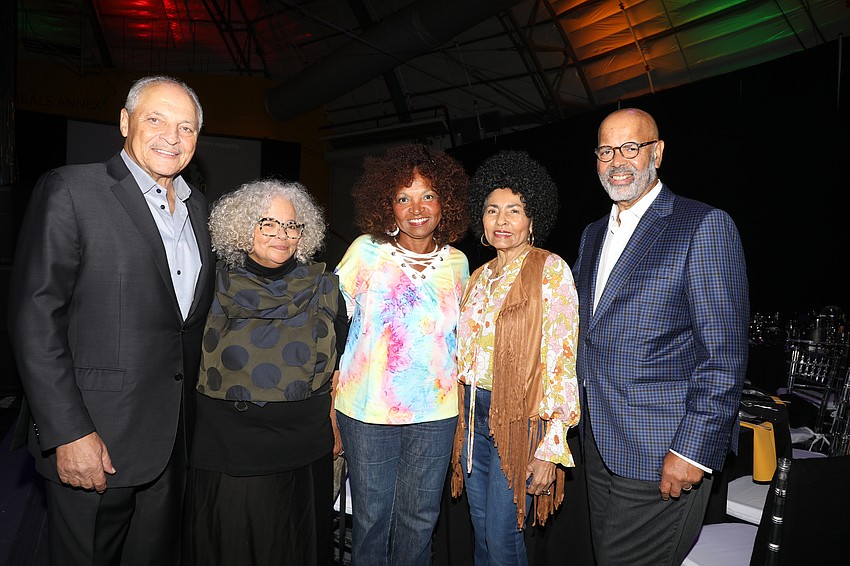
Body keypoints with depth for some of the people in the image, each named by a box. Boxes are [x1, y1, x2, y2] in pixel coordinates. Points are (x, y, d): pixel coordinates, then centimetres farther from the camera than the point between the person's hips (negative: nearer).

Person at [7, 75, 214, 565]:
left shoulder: (198, 207, 10)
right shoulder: (71, 190, -9)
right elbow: (35, 318, -14)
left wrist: (196, 414, 12)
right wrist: (69, 433, -17)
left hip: (175, 439, 6)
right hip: (95, 438, -5)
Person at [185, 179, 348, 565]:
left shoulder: (323, 287, 0)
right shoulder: (215, 284, -3)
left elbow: (338, 364, 7)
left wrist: (337, 428, 6)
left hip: (304, 447, 1)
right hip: (227, 446, -1)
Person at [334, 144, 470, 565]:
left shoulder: (457, 262, 2)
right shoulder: (365, 250, -5)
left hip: (435, 413, 2)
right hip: (367, 409, -2)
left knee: (419, 518, 15)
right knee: (371, 515, 12)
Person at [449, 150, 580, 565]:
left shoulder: (550, 271, -11)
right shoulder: (480, 276, 10)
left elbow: (562, 362, -15)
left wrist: (550, 448, -17)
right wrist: (464, 416, 12)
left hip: (520, 418, -6)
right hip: (474, 414, 6)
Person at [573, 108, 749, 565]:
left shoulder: (705, 226, -10)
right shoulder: (594, 235, 13)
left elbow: (725, 355, -15)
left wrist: (692, 450, -17)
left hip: (662, 456, -7)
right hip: (599, 446, 7)